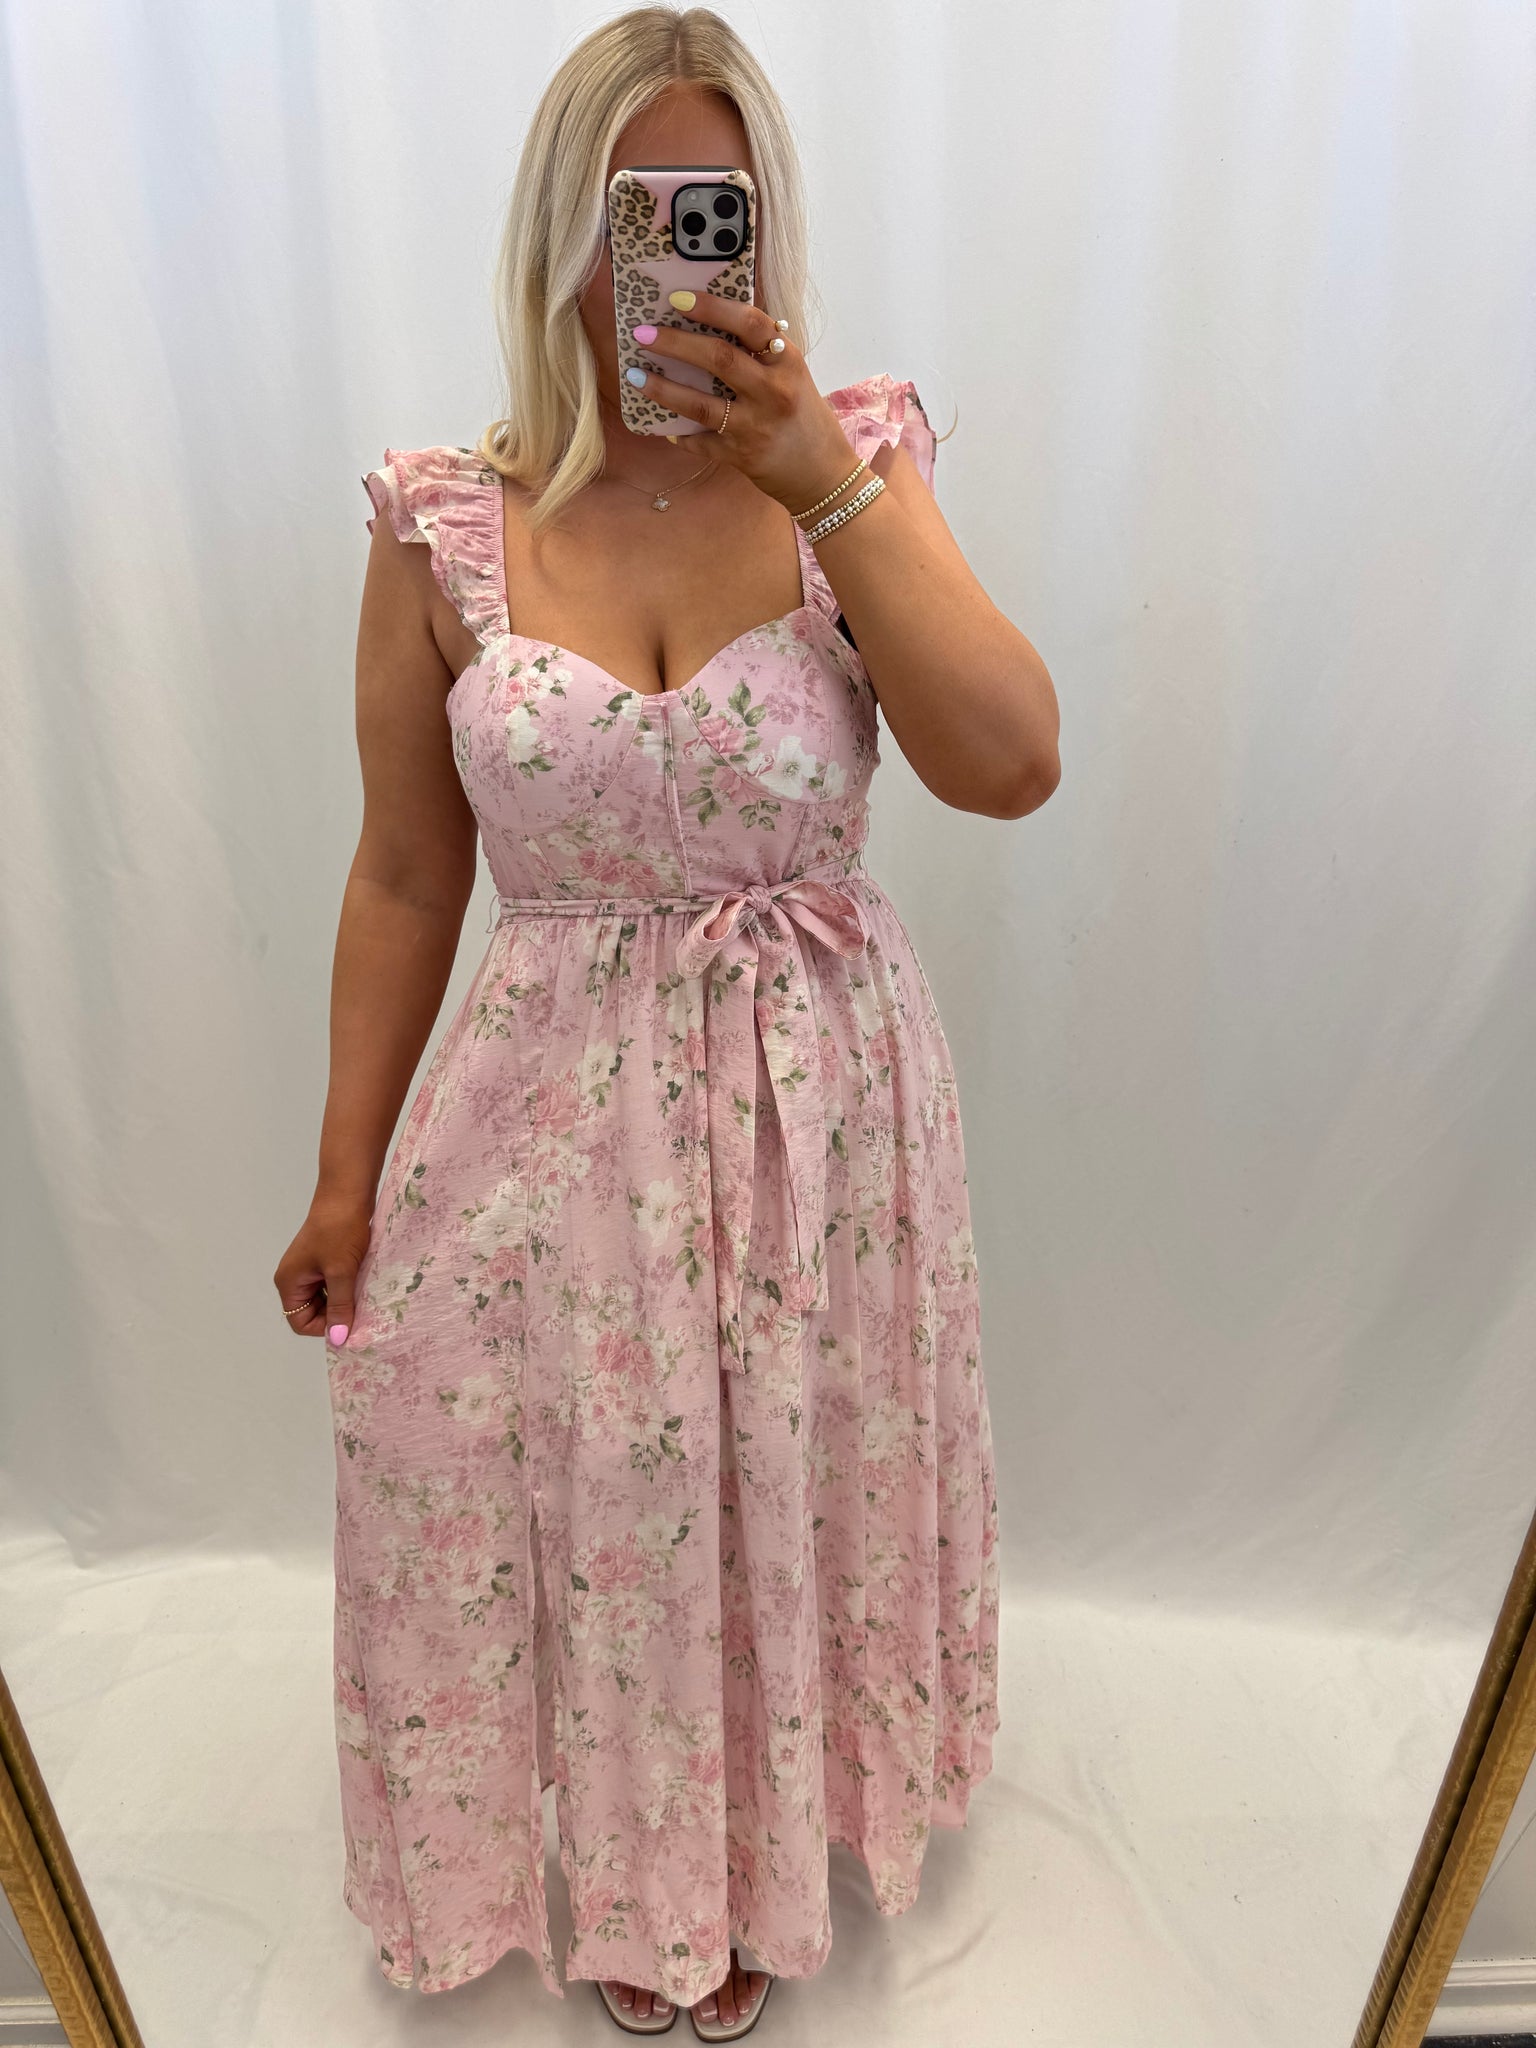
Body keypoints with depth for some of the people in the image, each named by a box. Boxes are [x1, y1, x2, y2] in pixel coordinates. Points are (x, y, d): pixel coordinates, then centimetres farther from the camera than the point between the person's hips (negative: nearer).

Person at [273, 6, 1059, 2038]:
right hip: (551, 1107, 0)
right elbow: (405, 876, 1)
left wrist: (822, 479, -19)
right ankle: (635, 1885, 52)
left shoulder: (860, 464, -2)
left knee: (786, 1493, 19)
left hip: (817, 1102, 1)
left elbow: (1013, 763, -15)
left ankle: (755, 1862, 55)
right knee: (558, 1499, 16)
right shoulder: (445, 524, -3)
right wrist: (346, 1171, 3)